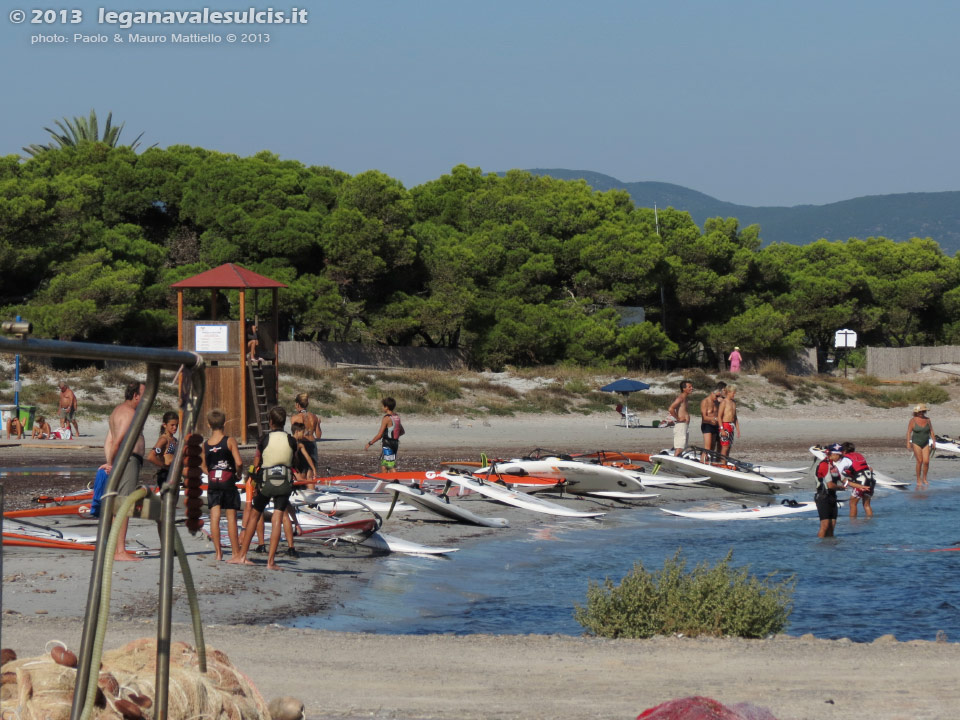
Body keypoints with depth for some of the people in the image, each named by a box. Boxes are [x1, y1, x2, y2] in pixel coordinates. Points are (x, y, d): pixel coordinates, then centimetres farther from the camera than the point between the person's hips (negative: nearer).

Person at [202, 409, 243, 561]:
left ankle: (218, 552, 1)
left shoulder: (205, 444, 3)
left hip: (212, 484, 3)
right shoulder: (230, 441, -9)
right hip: (228, 482, -3)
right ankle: (235, 552, 5)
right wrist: (238, 474, 2)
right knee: (231, 517, 2)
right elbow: (239, 463, -15)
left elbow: (204, 466, 9)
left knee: (214, 517, 3)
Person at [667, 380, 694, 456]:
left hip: (685, 426, 10)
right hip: (681, 425, -10)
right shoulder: (680, 398, -13)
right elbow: (670, 409, -26)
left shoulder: (686, 398, 17)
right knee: (679, 449, -14)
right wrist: (678, 418, -17)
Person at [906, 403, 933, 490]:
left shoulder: (927, 420, 5)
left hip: (926, 443, 3)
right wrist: (908, 443, -13)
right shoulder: (913, 420, -5)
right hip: (916, 443, -3)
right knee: (919, 461, -8)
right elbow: (909, 432, -6)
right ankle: (918, 480, 2)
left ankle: (924, 479, 12)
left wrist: (933, 441, 5)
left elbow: (931, 431, 11)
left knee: (926, 461, -5)